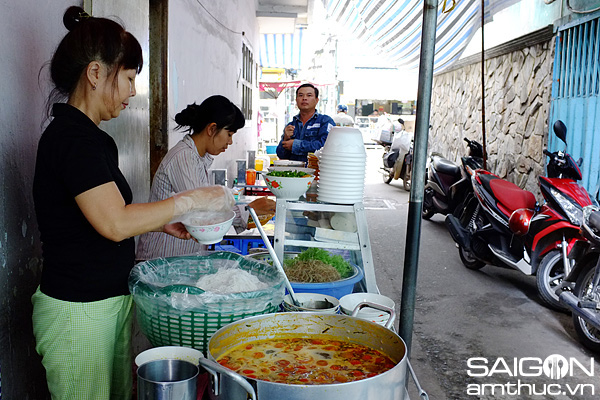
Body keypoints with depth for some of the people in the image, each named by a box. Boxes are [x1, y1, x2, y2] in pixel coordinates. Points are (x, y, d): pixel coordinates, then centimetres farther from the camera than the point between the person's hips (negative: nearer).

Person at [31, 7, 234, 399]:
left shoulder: (88, 137, 12)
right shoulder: (72, 138, -18)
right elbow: (115, 224, -26)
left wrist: (163, 223, 5)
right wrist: (192, 199, -17)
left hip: (111, 298, 9)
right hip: (79, 310, -9)